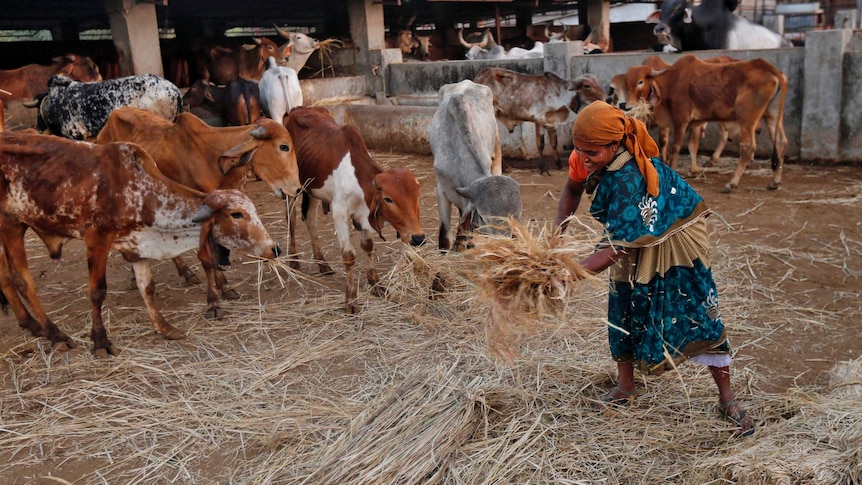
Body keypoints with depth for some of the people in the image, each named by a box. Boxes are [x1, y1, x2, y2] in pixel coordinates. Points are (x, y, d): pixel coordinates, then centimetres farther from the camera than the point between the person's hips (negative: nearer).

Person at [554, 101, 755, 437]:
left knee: (700, 315, -4)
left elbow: (614, 249, -40)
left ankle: (727, 399, 12)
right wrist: (559, 231, -12)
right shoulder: (585, 156, -18)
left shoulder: (627, 181, -40)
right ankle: (625, 388, 29)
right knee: (623, 312, 10)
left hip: (676, 237, -7)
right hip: (635, 243, 7)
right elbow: (573, 189, 3)